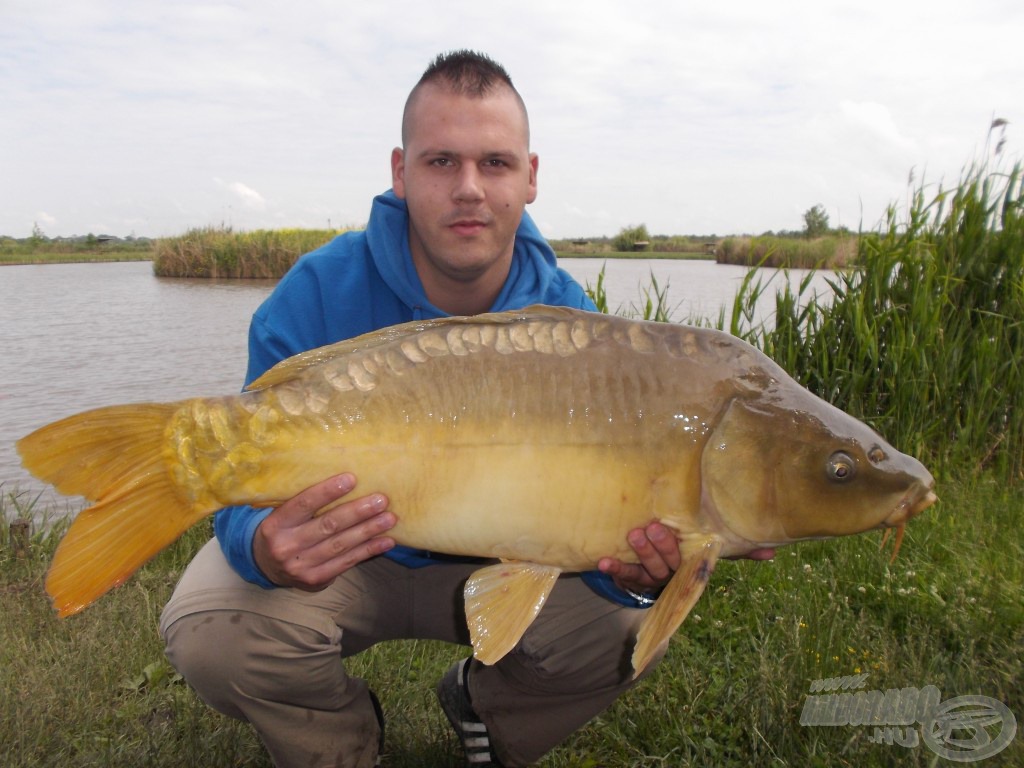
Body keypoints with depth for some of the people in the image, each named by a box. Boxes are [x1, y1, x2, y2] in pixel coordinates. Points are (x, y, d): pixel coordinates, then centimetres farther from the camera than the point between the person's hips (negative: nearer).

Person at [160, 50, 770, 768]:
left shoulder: (565, 315, -15)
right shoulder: (319, 295, -21)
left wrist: (627, 568, -38)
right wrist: (266, 549, -45)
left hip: (498, 566, 2)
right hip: (343, 560, -1)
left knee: (629, 626, -16)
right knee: (212, 630, -26)